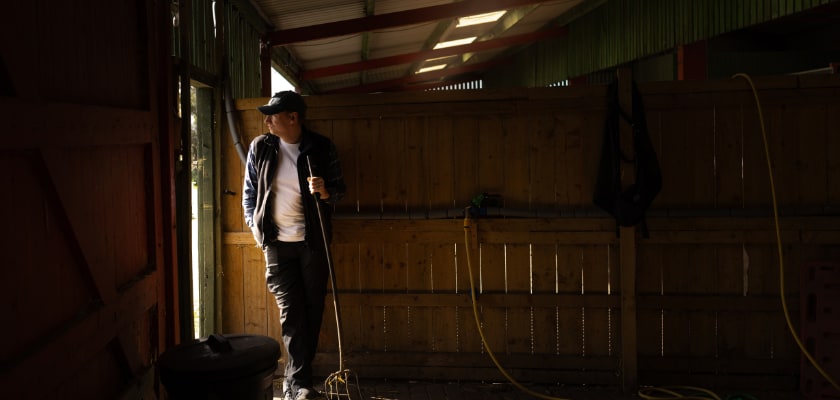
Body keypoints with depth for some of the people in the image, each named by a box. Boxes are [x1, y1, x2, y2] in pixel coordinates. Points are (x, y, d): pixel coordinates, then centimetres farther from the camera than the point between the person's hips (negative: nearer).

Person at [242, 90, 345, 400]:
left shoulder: (322, 148, -3)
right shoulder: (260, 147, 1)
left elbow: (339, 189, 4)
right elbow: (249, 191, 11)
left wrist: (326, 192, -18)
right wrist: (254, 225, 1)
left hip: (313, 241, 0)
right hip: (276, 241, 0)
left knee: (312, 311, 4)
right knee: (291, 311, -5)